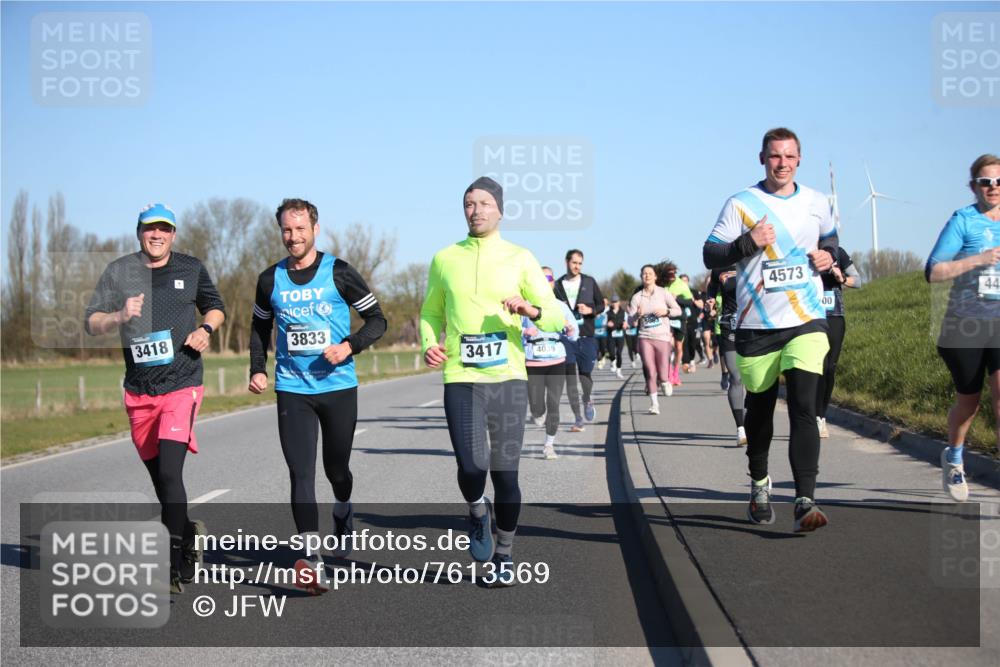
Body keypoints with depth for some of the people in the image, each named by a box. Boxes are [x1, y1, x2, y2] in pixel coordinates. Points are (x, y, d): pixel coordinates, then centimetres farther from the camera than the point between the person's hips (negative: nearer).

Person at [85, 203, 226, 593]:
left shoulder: (191, 268, 6)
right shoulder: (120, 272, 5)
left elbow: (215, 307, 21)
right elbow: (91, 323, 2)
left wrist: (205, 329, -1)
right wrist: (120, 317, -18)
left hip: (182, 385, -3)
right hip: (139, 391, 3)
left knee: (169, 472, -17)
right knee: (159, 477, 11)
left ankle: (173, 565, -14)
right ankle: (190, 533, 36)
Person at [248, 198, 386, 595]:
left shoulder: (339, 273, -3)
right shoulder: (271, 280, 6)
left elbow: (376, 320, 1)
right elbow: (260, 327, 20)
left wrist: (350, 345, -16)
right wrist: (258, 369, 6)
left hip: (339, 386, -1)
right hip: (292, 390, 1)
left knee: (336, 467, 12)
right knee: (301, 474, -11)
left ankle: (343, 514, 47)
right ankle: (313, 564, -17)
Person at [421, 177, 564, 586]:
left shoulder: (520, 259, 4)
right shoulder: (445, 259, 8)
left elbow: (556, 318, 2)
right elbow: (430, 313, 19)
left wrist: (531, 310, -19)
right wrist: (429, 344, -1)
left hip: (508, 379, 0)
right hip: (460, 380, 0)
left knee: (505, 474, 2)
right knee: (472, 467, -15)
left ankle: (504, 554, 22)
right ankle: (476, 511, 21)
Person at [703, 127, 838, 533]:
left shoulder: (816, 203, 9)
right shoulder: (741, 204, -1)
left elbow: (829, 239, 27)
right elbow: (710, 256, -3)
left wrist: (829, 256, 4)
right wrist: (748, 244, -19)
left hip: (807, 323, 1)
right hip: (757, 326, -1)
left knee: (804, 408, -14)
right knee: (760, 409, 13)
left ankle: (805, 503, -19)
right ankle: (759, 483, 38)